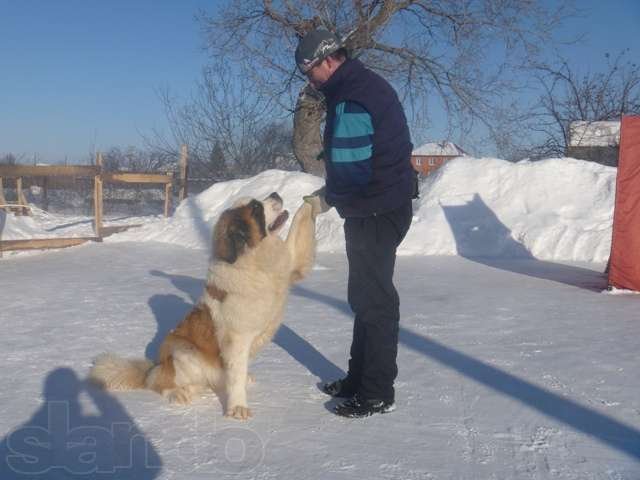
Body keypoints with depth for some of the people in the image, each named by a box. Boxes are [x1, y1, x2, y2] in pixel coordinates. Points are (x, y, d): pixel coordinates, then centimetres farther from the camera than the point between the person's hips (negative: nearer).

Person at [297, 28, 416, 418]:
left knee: (374, 299, -3)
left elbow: (350, 170, -24)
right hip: (388, 203, 10)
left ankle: (378, 393, 9)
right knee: (366, 296, 16)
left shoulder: (350, 101, -19)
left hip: (376, 212, -10)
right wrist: (333, 194, 9)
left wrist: (327, 199, -5)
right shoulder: (367, 84, 14)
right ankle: (360, 378, 28)